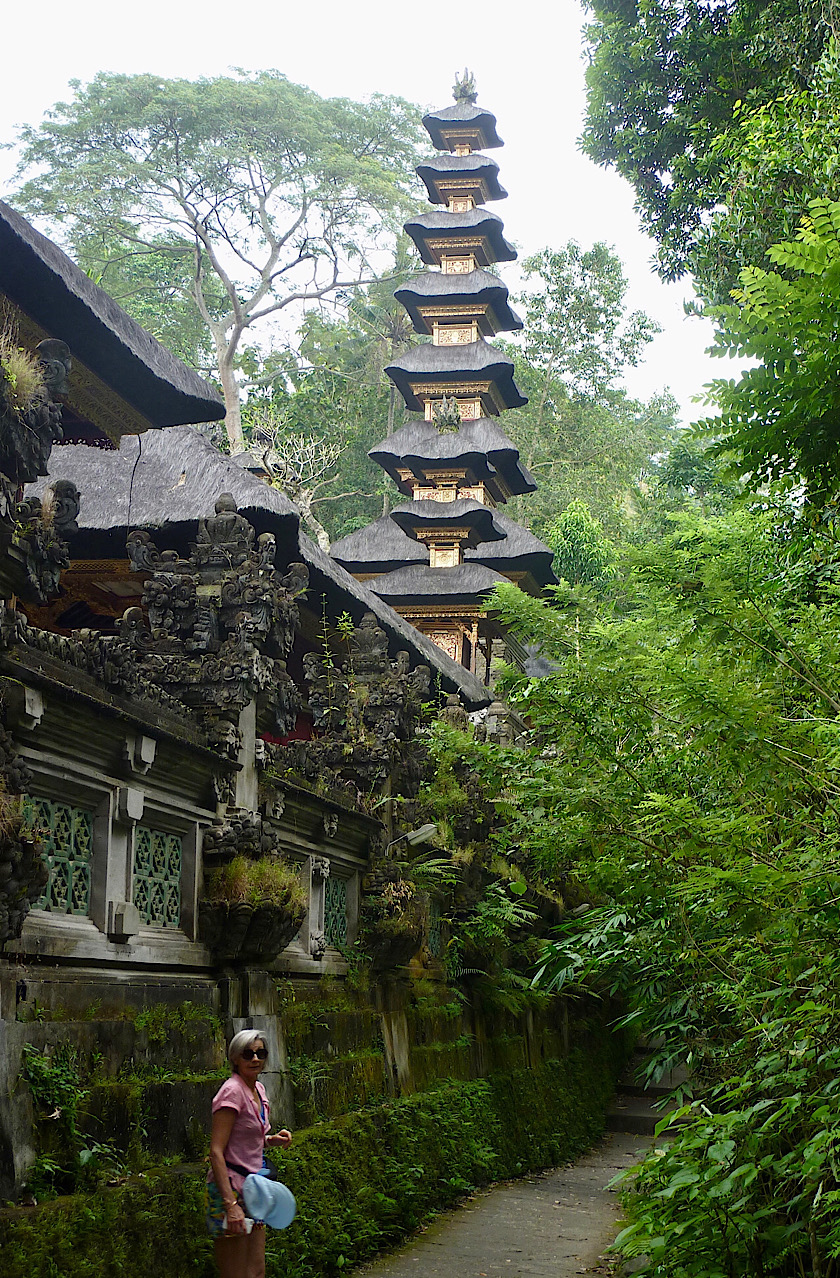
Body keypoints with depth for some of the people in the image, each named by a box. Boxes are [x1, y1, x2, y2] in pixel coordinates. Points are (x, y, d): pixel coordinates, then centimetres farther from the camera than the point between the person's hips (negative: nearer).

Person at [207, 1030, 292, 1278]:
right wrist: (231, 1204, -27)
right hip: (231, 1188, -9)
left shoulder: (258, 1089, 11)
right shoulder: (232, 1091, -15)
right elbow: (216, 1152, -21)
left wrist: (271, 1139, 6)